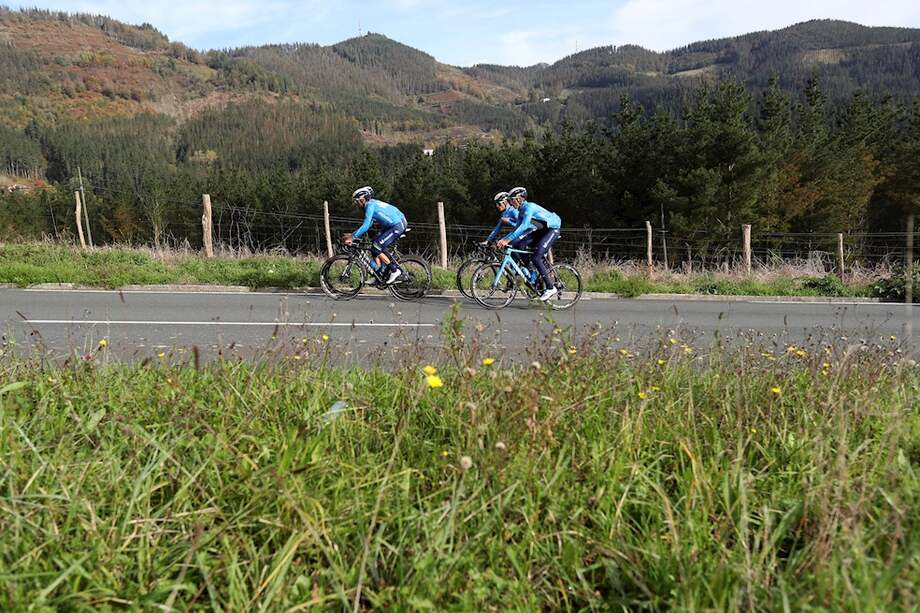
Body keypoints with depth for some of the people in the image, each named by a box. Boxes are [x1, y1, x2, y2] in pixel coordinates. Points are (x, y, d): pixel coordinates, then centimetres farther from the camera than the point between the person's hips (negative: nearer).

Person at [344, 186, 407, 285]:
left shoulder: (370, 205, -13)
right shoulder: (373, 203, 17)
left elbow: (365, 226, -21)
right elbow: (367, 224, 21)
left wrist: (352, 238, -17)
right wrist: (352, 234, 16)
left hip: (398, 225, -10)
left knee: (376, 248, -11)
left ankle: (395, 271, -6)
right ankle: (381, 274, 11)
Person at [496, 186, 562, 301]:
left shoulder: (529, 207, -22)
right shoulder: (521, 211, 6)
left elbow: (524, 226, -35)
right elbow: (518, 229, 8)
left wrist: (508, 239, -39)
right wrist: (503, 240, -2)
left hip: (553, 229, -9)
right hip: (541, 230, 9)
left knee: (536, 257, -21)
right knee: (518, 245, -7)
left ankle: (550, 288, -15)